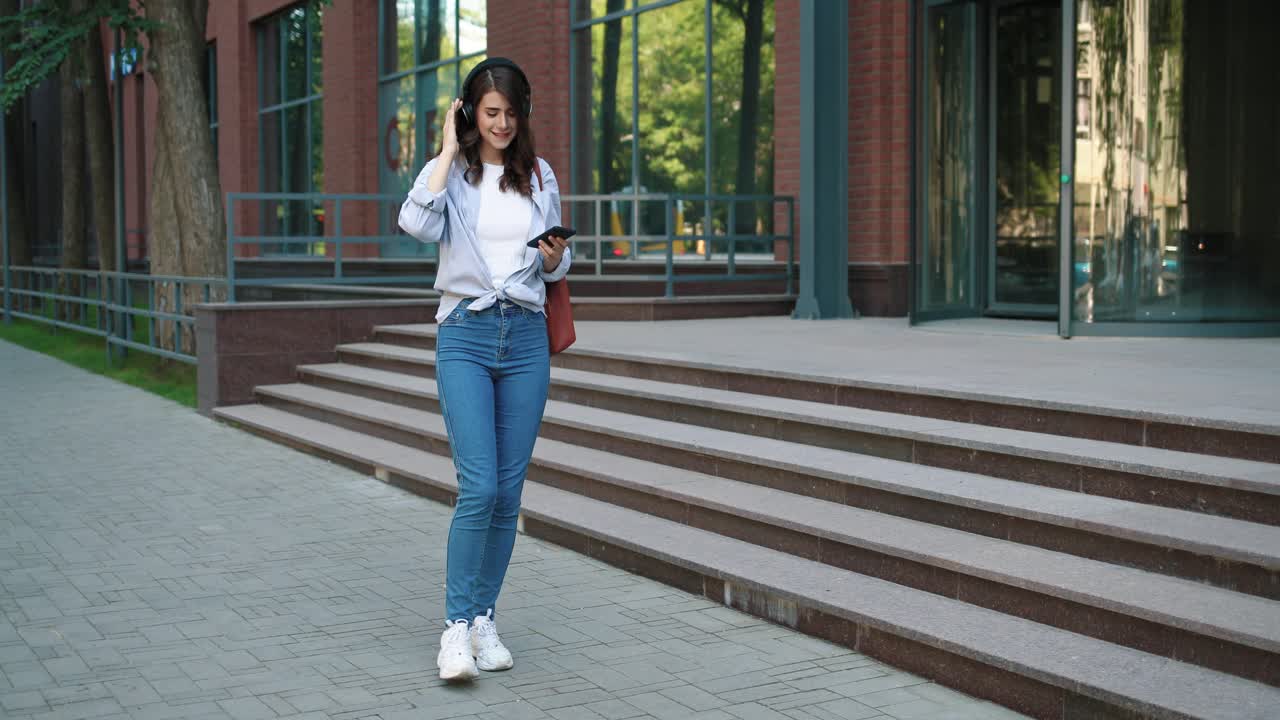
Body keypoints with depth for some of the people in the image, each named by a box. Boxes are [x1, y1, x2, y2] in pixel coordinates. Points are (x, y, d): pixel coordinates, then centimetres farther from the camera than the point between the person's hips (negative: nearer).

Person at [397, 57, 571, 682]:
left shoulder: (540, 177, 11)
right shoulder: (447, 172, 2)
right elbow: (416, 224, -20)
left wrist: (555, 257, -5)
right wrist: (449, 149, -12)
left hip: (526, 337, 3)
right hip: (465, 335, -3)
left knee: (508, 493, 4)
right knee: (479, 487, -14)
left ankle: (484, 620, 16)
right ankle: (456, 627, -4)